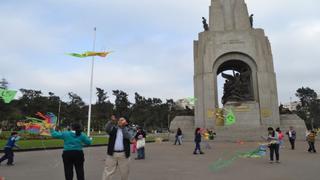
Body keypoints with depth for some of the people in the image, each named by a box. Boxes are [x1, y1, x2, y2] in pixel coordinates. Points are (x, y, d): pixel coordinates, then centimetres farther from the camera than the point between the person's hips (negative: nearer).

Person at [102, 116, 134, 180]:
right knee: (108, 172, 2)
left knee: (124, 173, 10)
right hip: (112, 154, 0)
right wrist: (112, 121, -30)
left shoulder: (128, 130, 6)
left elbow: (129, 137, -14)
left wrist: (123, 126, -25)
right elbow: (107, 129, -11)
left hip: (123, 154, 0)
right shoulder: (113, 128, 9)